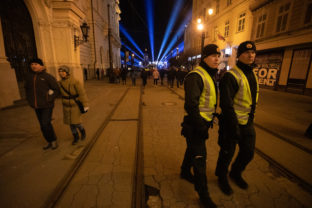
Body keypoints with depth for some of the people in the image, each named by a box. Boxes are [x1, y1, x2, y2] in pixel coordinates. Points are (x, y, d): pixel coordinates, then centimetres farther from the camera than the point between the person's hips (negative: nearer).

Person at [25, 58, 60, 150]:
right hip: (37, 106, 5)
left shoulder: (48, 76, -8)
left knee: (45, 124, -12)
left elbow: (57, 89, -5)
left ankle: (54, 140, 11)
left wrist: (50, 99, -12)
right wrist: (30, 100, 12)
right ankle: (50, 142, 26)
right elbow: (27, 89, 21)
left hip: (47, 106, -5)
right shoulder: (28, 76, 6)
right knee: (43, 126, 11)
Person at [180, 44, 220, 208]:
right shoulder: (195, 76, -20)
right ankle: (203, 194, 21)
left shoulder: (211, 76, 12)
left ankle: (185, 172, 48)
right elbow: (191, 105, -25)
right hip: (195, 124, -9)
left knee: (192, 149, 25)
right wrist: (201, 127, -21)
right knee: (199, 157, 2)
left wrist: (210, 120, 19)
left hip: (203, 122, 9)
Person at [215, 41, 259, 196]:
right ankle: (222, 177, 35)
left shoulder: (252, 74, 11)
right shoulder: (231, 76, -18)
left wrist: (251, 117, 18)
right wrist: (234, 128, -22)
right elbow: (226, 104, -24)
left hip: (247, 123, 8)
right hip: (231, 121, -8)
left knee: (248, 152, 19)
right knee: (227, 153, 8)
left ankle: (235, 173, 46)